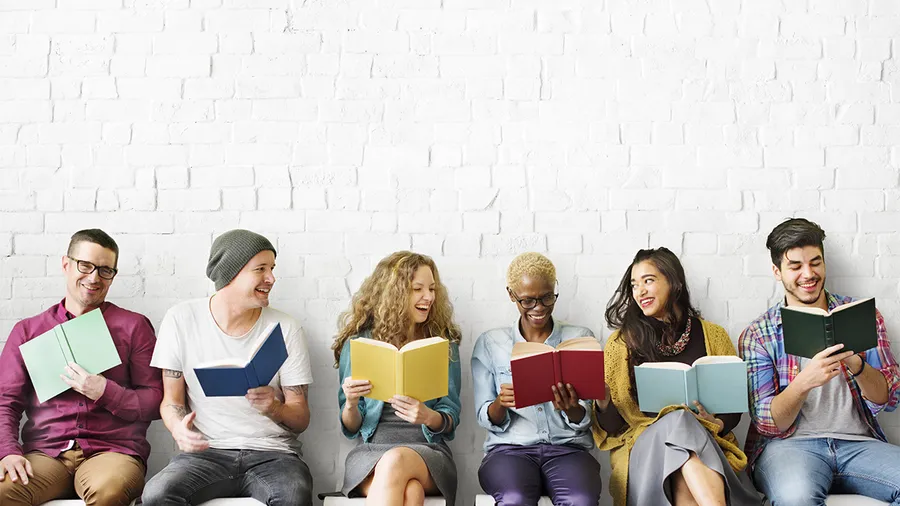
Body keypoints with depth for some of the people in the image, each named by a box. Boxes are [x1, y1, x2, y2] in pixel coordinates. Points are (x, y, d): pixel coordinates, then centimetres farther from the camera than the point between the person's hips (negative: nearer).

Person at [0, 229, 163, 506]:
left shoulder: (134, 326, 11)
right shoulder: (28, 330, 18)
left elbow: (155, 402, 6)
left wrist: (105, 392, -11)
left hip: (113, 450, -1)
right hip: (45, 453, 2)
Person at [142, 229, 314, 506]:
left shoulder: (286, 328, 2)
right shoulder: (182, 320, 3)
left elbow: (301, 418, 4)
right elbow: (172, 400, 8)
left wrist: (274, 408, -19)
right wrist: (178, 428, -15)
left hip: (271, 452, -1)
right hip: (207, 452, 1)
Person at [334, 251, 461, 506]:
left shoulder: (445, 344, 11)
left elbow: (451, 420, 8)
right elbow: (351, 428, 11)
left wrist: (428, 416, -15)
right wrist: (351, 404, -13)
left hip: (429, 451, 1)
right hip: (370, 452, -1)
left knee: (396, 462, -37)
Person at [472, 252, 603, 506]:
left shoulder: (581, 338, 12)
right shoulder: (489, 343, 11)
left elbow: (583, 420, 8)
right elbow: (487, 420, 8)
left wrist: (570, 408, -17)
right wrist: (500, 403, -16)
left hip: (567, 447, 0)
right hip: (510, 448, 0)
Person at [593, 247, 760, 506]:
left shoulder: (713, 336, 12)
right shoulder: (621, 342, 9)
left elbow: (733, 407, 15)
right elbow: (612, 425, 6)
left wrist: (717, 423, -8)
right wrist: (602, 401, -16)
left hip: (706, 442, 1)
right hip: (642, 444, 0)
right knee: (678, 421, -37)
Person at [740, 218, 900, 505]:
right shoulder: (757, 335, 6)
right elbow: (767, 423, -2)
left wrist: (856, 364, -17)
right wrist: (804, 382, -21)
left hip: (859, 442, 4)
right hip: (789, 443, -4)